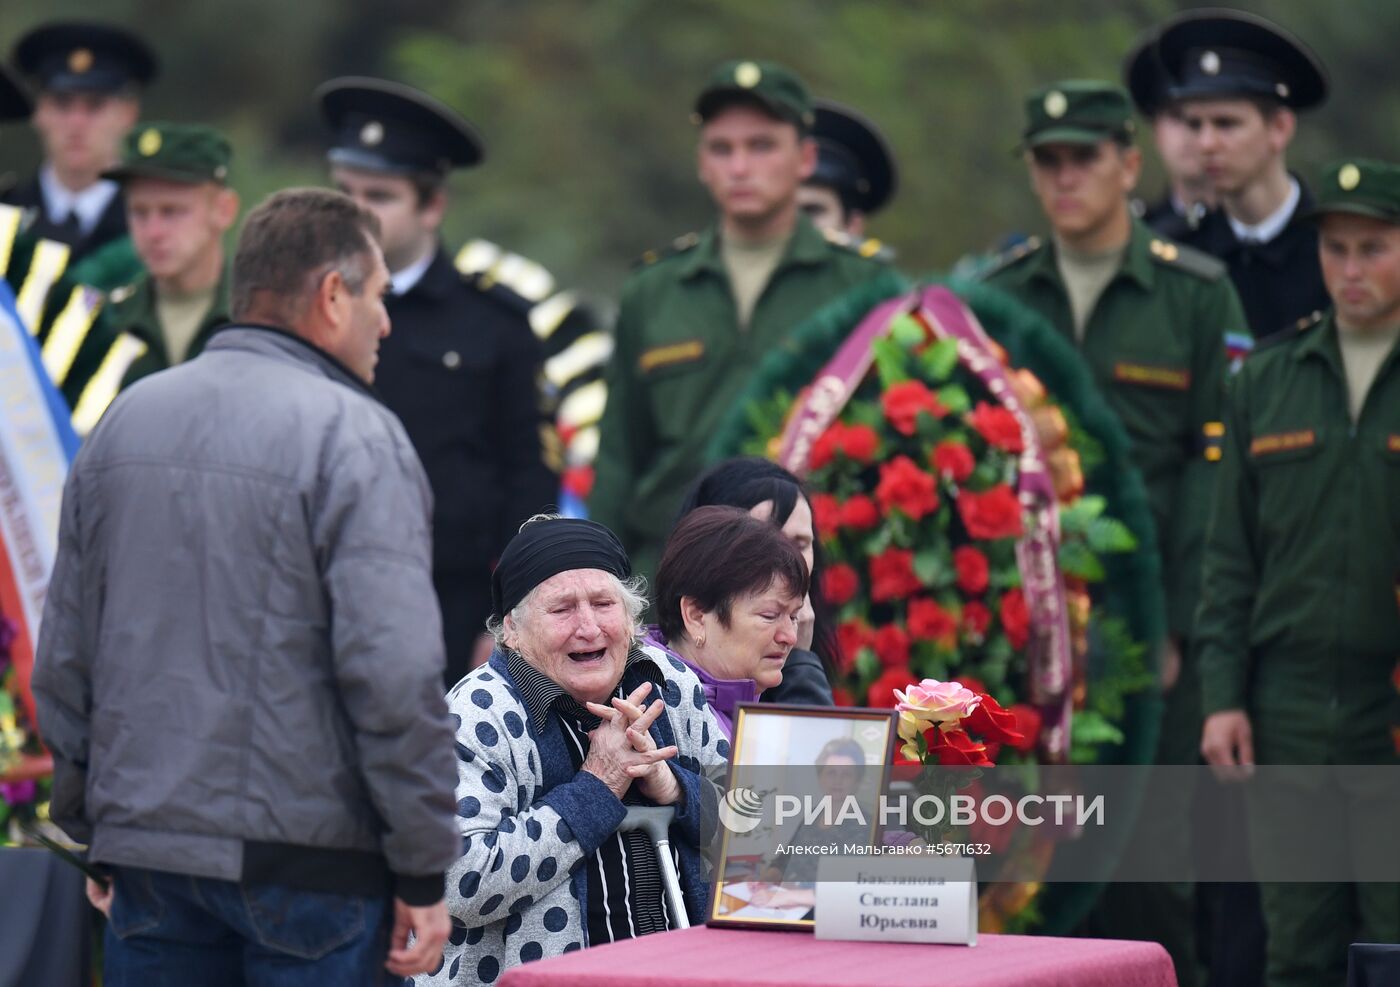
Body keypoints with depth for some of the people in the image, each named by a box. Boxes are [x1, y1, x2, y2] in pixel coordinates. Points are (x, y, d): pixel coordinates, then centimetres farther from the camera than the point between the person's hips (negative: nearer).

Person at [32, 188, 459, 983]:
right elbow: (394, 670, -17)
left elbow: (64, 655, 15)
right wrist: (425, 871, -12)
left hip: (144, 843, 6)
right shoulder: (353, 436, -10)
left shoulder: (126, 418, 11)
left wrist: (92, 830, 22)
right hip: (306, 853, -6)